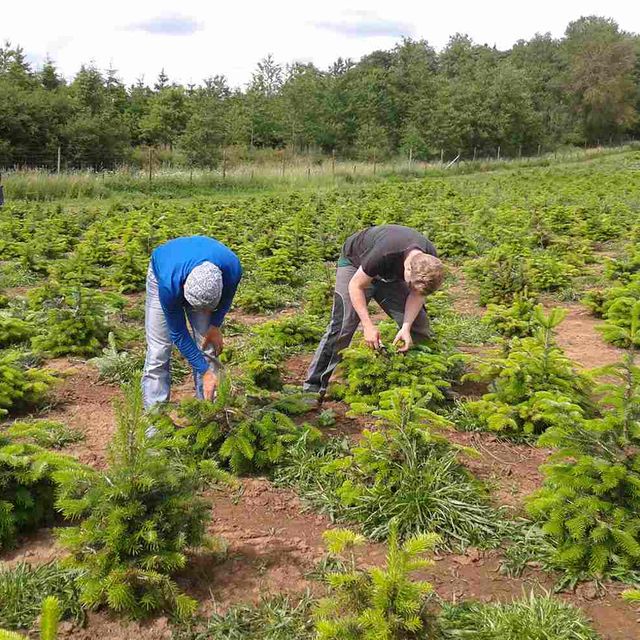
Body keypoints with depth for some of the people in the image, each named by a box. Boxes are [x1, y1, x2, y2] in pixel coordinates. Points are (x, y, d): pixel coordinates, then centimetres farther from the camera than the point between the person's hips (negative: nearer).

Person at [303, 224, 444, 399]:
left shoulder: (430, 262, -26)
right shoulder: (383, 253, -42)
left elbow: (416, 295, -12)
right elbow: (356, 285, -28)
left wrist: (406, 327, -27)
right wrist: (368, 325, -34)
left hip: (390, 273, 5)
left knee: (417, 322, -6)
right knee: (342, 326, -18)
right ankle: (313, 388, -12)